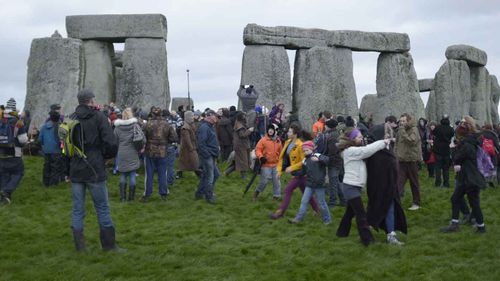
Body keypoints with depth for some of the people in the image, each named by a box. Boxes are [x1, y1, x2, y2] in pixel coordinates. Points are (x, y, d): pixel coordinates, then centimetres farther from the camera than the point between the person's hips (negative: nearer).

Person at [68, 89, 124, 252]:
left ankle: (79, 246, 13)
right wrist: (105, 156, 4)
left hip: (75, 170, 5)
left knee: (77, 208, 9)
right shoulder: (98, 117, -7)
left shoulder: (71, 119, 7)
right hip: (94, 170, -4)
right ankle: (109, 245, 9)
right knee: (102, 207, 3)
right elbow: (111, 143, -15)